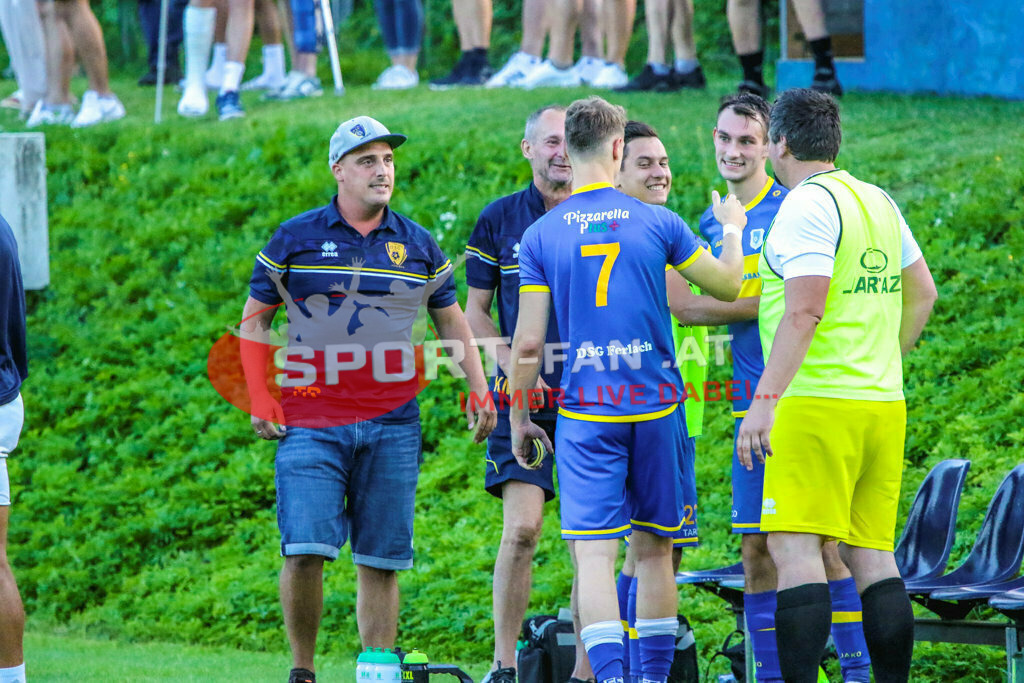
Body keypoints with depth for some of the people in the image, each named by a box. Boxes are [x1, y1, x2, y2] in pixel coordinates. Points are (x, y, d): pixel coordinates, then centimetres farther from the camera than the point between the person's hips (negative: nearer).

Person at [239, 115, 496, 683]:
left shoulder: (418, 246, 10)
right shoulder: (295, 239, 4)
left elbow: (452, 322, 20)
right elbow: (253, 321, 10)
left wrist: (478, 389, 8)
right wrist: (259, 398, -1)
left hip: (392, 424, 2)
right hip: (310, 422, -2)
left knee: (381, 560, 2)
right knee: (305, 550, -13)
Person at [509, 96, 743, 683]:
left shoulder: (540, 236, -1)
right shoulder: (658, 223, -1)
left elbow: (528, 343, -2)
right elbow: (730, 287, 10)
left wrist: (519, 421, 10)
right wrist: (733, 230, 28)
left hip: (584, 415, -1)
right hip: (657, 408, 1)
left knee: (595, 555, -6)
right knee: (655, 551, 14)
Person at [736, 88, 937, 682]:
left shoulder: (807, 205, -10)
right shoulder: (879, 201, 16)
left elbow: (804, 311, -19)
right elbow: (922, 293, 23)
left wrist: (766, 399, -21)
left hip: (818, 403, -8)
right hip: (884, 402, 8)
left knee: (794, 547, -10)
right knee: (872, 555, 9)